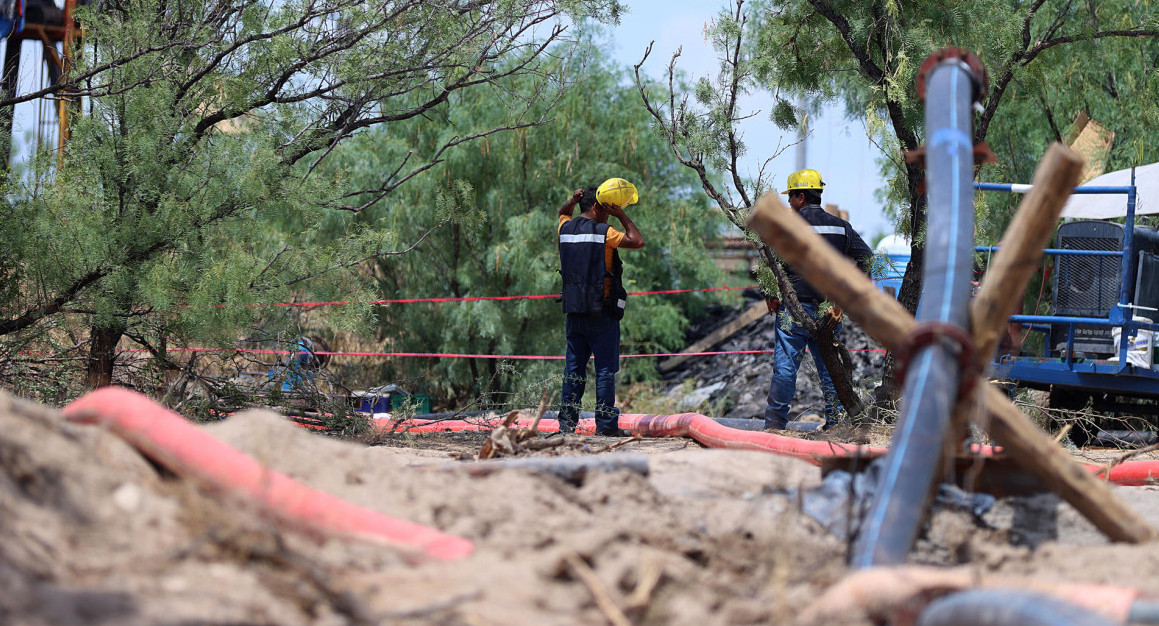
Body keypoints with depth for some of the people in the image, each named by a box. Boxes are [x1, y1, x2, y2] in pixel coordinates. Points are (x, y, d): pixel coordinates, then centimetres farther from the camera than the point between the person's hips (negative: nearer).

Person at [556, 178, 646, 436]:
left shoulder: (566, 229, 7)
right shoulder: (603, 232, -10)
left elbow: (563, 212, 31)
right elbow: (638, 241, -6)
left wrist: (574, 199, 13)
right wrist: (621, 215, -1)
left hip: (573, 313, 6)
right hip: (602, 313, -6)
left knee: (574, 367, 10)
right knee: (605, 369, -1)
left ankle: (567, 421, 9)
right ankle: (605, 424, -2)